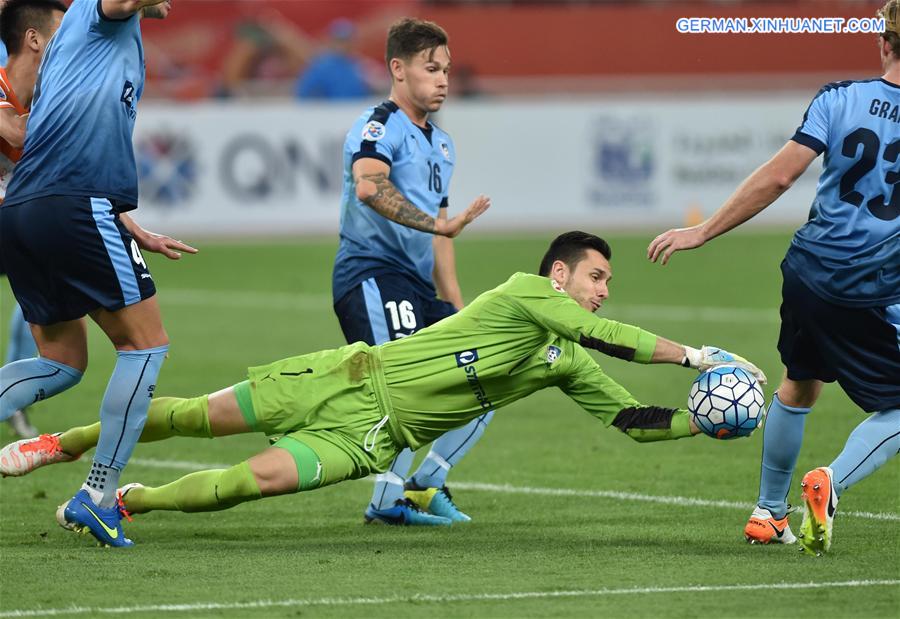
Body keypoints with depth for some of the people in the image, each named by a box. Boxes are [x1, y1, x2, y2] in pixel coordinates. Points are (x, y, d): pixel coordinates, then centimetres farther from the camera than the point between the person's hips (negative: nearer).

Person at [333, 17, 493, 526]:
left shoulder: (442, 144, 24)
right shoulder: (380, 126, -6)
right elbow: (368, 185, -29)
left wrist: (458, 308, 24)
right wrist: (439, 223, -35)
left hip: (416, 286, 9)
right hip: (372, 274, -9)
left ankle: (425, 483, 14)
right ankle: (388, 500, -20)